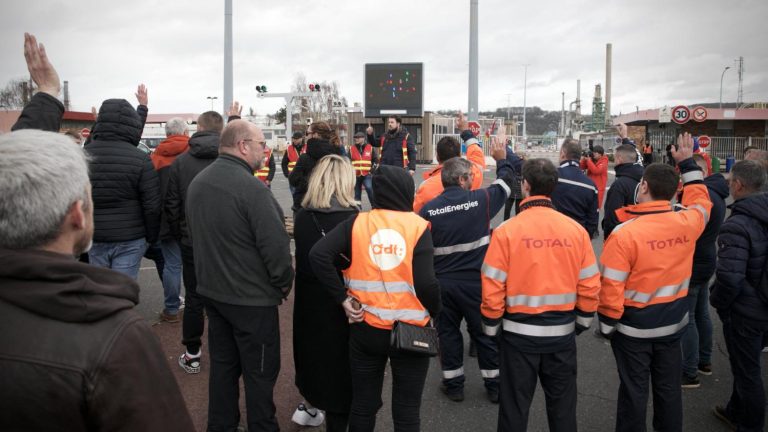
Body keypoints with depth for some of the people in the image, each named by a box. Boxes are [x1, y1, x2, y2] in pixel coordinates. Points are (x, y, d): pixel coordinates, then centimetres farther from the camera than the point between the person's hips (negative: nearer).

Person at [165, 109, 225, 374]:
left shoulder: (180, 162, -3)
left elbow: (171, 205, 0)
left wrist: (179, 234, 12)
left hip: (191, 242, 1)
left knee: (193, 299, 11)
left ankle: (192, 355, 20)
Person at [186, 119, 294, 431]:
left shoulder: (197, 182, 5)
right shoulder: (251, 188, -23)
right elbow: (276, 245, -23)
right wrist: (284, 284, -7)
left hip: (211, 289, 8)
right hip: (252, 298, -8)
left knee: (223, 364, 20)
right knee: (260, 371, 8)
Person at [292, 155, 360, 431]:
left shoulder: (302, 214, -5)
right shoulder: (351, 218, -20)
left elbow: (302, 257, 6)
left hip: (308, 299, 6)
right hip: (341, 302, -5)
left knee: (314, 349, 25)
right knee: (339, 361, 10)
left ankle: (308, 406, 43)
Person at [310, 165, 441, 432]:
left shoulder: (357, 223, -6)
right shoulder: (418, 226, -12)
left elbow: (318, 255, -17)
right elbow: (426, 283, -19)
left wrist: (342, 298, -9)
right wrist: (434, 312, 0)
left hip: (366, 330, 2)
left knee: (363, 405, 21)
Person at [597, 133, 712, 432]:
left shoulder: (625, 233, -24)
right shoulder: (687, 222, -10)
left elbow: (611, 286, -21)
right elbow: (700, 201, 16)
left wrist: (607, 324, -7)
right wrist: (687, 163, 22)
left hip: (634, 327, -5)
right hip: (673, 323, 5)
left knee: (634, 391, 9)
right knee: (669, 387, 20)